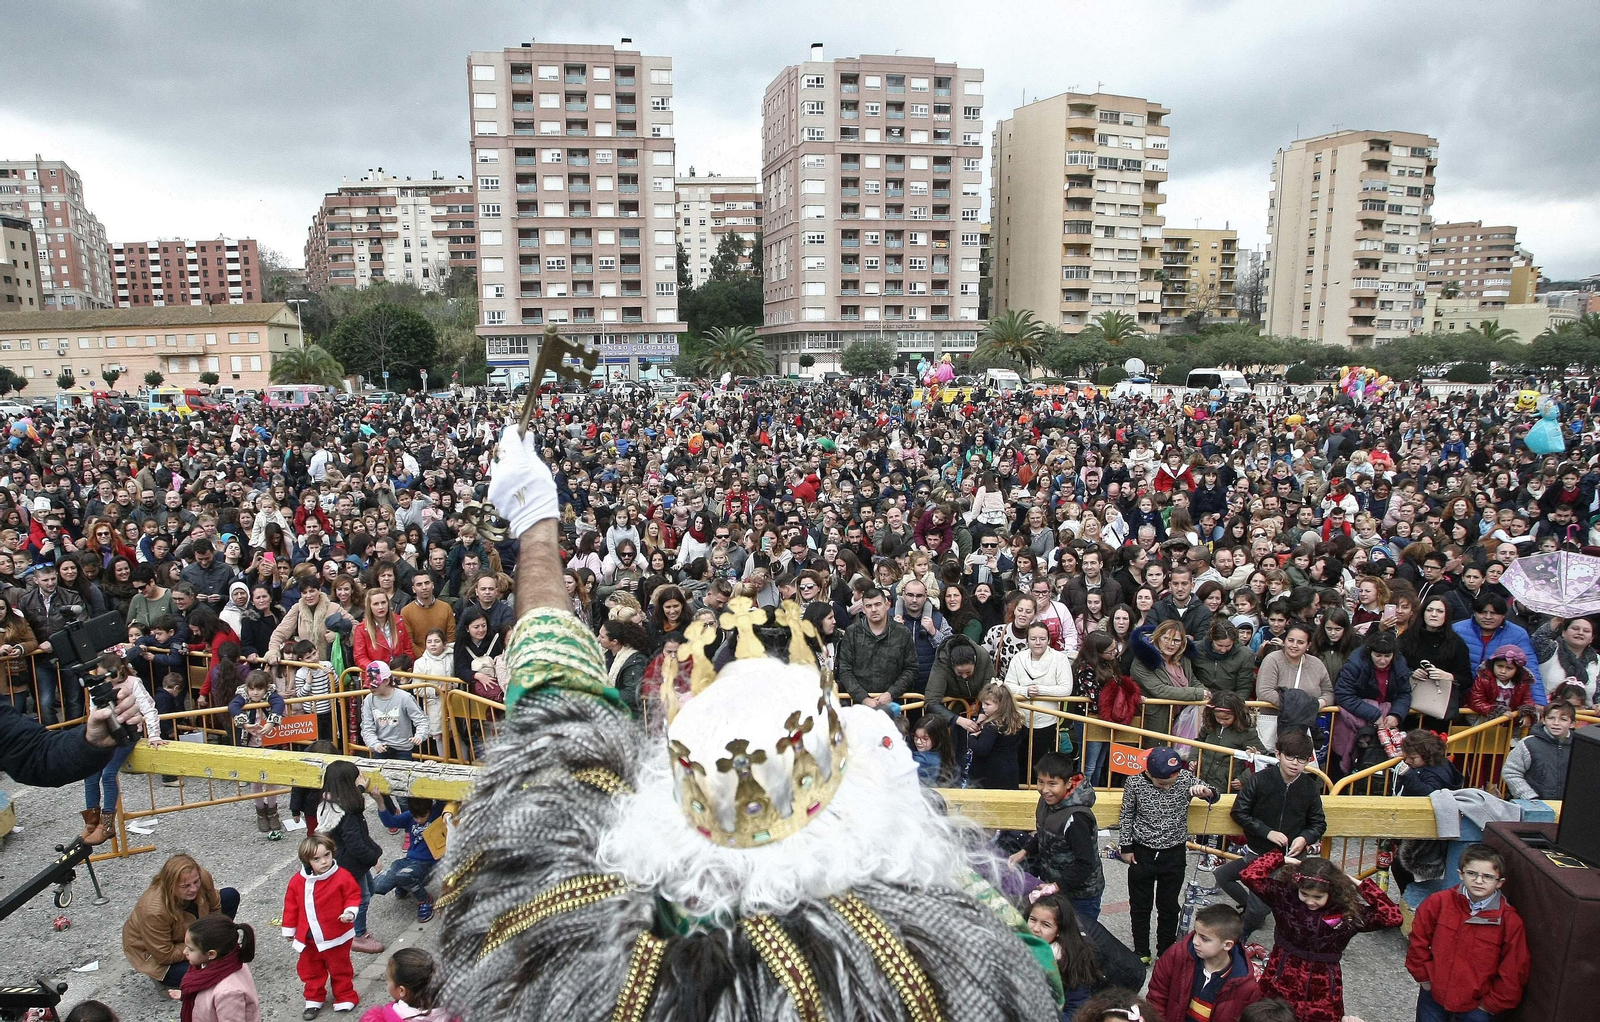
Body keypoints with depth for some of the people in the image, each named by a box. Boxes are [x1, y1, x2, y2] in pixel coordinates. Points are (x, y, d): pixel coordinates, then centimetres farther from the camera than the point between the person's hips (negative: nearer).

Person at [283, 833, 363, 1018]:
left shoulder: (342, 876, -18)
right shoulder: (298, 881, -8)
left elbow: (353, 895, -9)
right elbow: (291, 905, 4)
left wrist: (350, 912, -26)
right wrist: (289, 929, 11)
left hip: (336, 936, -3)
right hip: (308, 938, 3)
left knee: (340, 969, 13)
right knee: (310, 969, 19)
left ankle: (344, 998, 31)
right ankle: (314, 999, 40)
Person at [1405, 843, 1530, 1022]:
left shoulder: (1511, 922, -14)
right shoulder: (1438, 902, -12)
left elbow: (1514, 972, -7)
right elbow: (1418, 941, -1)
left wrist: (1490, 1004, -3)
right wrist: (1425, 978, 1)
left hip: (1476, 1007, -1)